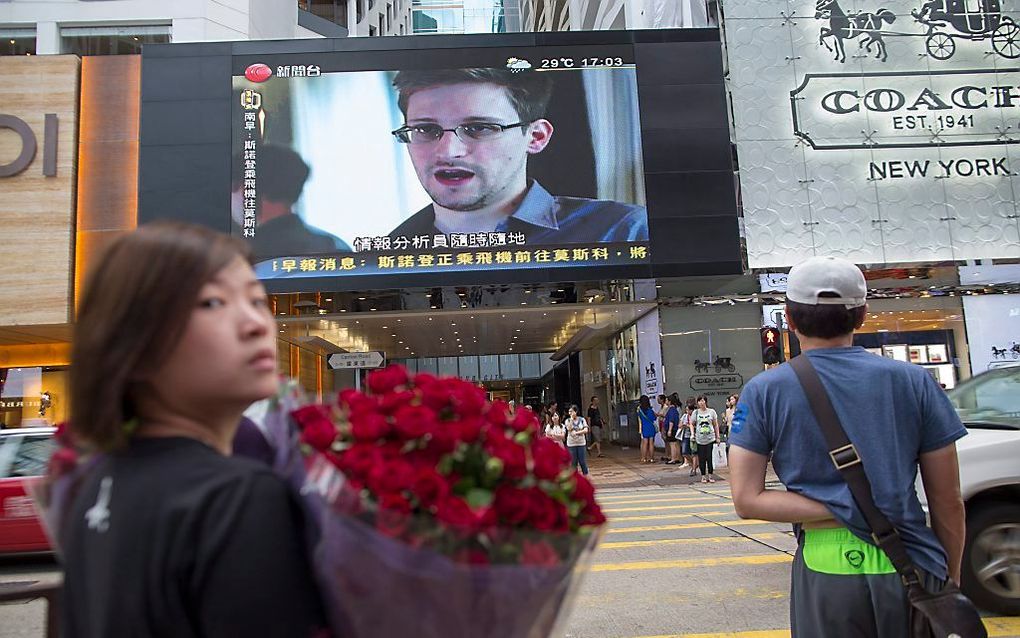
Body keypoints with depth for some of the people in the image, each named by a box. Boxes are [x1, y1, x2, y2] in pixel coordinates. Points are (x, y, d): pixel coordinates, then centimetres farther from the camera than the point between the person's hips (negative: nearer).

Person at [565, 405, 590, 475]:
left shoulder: (582, 419, 1)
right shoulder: (568, 420, 2)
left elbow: (586, 430, -7)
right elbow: (569, 429, -15)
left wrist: (576, 432, -15)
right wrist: (571, 419, -15)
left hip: (581, 443, -1)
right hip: (571, 444, 1)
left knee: (582, 461, 0)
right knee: (573, 461, 3)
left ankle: (586, 476, 11)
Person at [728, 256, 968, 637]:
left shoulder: (763, 392, -3)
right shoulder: (914, 382, -1)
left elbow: (746, 500, -8)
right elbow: (948, 502, 3)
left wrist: (840, 511, -8)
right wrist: (952, 578, 15)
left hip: (825, 568, -1)